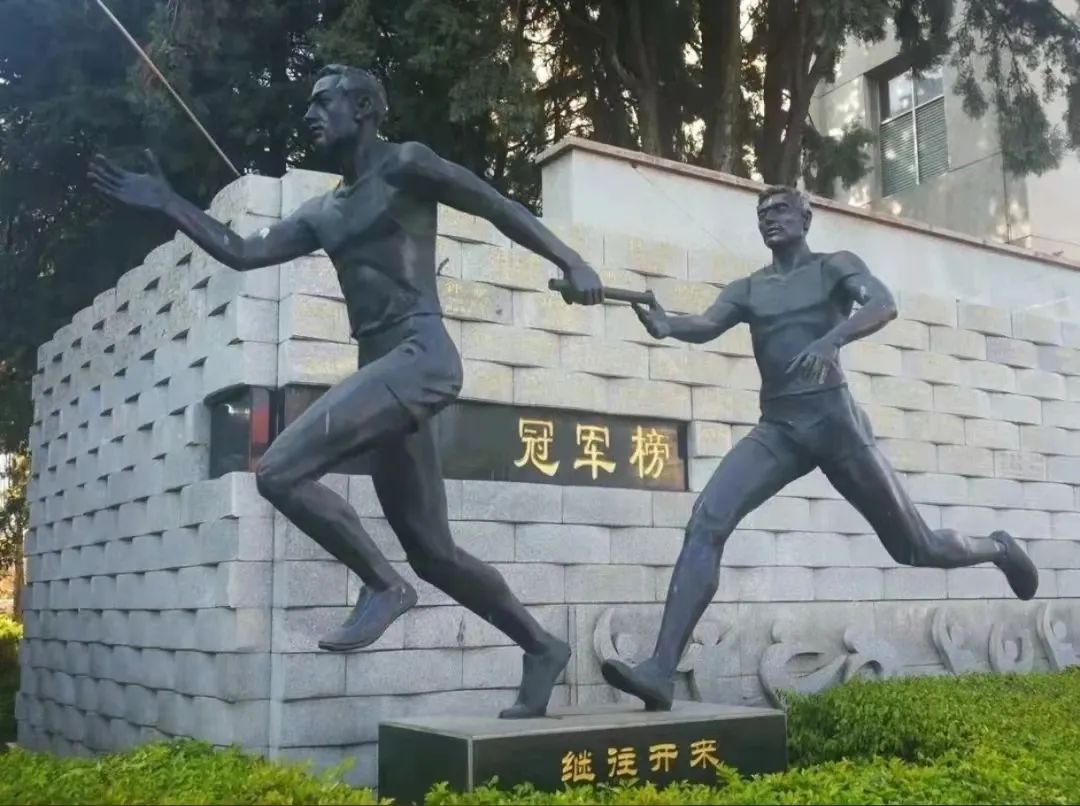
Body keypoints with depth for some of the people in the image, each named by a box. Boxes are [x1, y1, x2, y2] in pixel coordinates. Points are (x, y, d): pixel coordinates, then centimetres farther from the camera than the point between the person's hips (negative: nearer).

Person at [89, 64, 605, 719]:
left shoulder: (405, 166, 4)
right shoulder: (324, 214, 24)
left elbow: (500, 207, 2)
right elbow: (243, 252, 22)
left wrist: (572, 262, -5)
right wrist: (167, 204, 19)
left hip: (421, 356, -8)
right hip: (385, 373, 9)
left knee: (280, 472, -21)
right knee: (432, 552, 9)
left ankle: (383, 586, -6)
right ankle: (542, 647, 21)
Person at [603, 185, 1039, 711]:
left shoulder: (836, 266, 6)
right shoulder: (748, 289, 16)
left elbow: (884, 305, -14)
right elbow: (706, 326, -3)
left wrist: (831, 339, -34)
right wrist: (668, 326, -27)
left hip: (834, 420, -3)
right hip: (776, 429, 3)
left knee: (914, 548, 7)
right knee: (707, 521, -22)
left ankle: (998, 549, 42)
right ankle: (661, 671, -28)